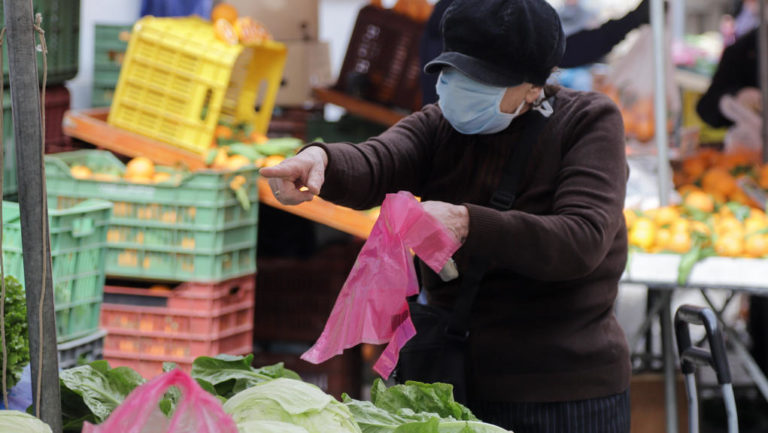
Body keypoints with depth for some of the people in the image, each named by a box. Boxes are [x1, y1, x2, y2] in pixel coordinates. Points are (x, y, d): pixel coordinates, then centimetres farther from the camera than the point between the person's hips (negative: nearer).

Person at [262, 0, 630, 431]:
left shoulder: (589, 121, -7)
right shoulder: (441, 125, 4)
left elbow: (582, 240, -22)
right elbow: (373, 164, -17)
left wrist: (466, 223, -35)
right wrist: (319, 158, -41)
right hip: (456, 383, 4)